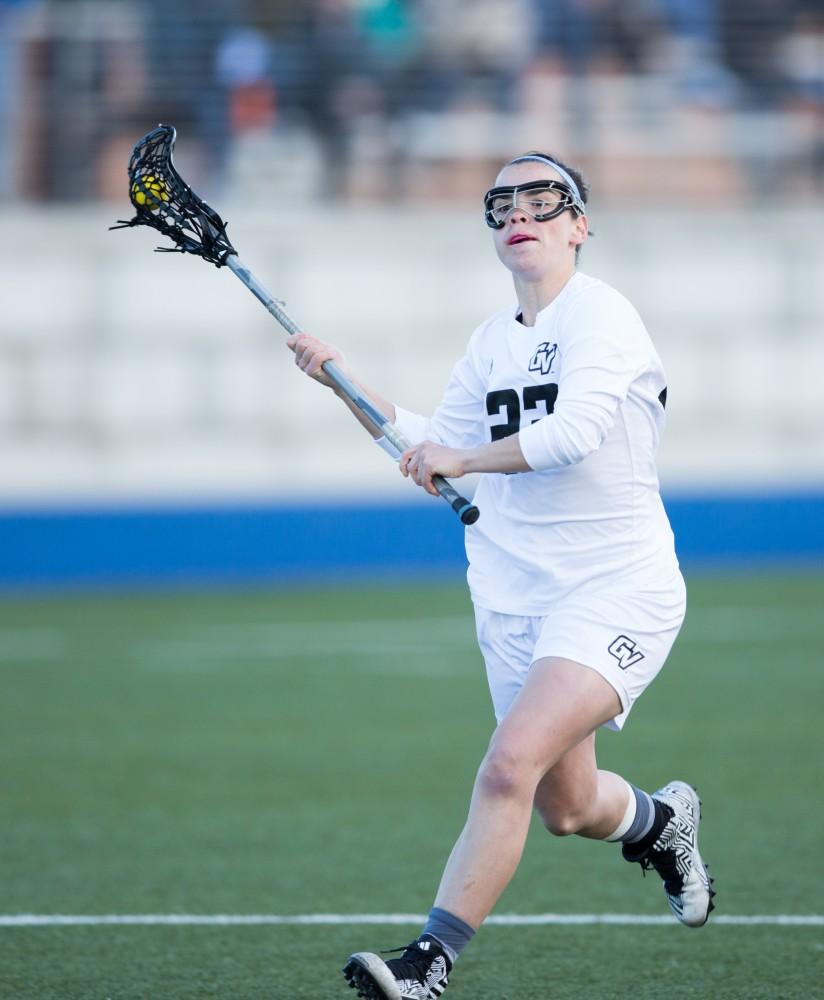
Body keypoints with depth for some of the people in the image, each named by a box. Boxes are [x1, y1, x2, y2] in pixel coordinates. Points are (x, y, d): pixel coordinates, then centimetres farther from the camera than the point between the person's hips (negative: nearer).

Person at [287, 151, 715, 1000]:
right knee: (566, 808, 15)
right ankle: (664, 820, 49)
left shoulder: (600, 316, -12)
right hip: (517, 601, 8)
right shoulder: (493, 340, 11)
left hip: (616, 593, -8)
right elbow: (434, 448, 22)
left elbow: (574, 432, -29)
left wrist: (463, 457, -20)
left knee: (512, 761, -25)